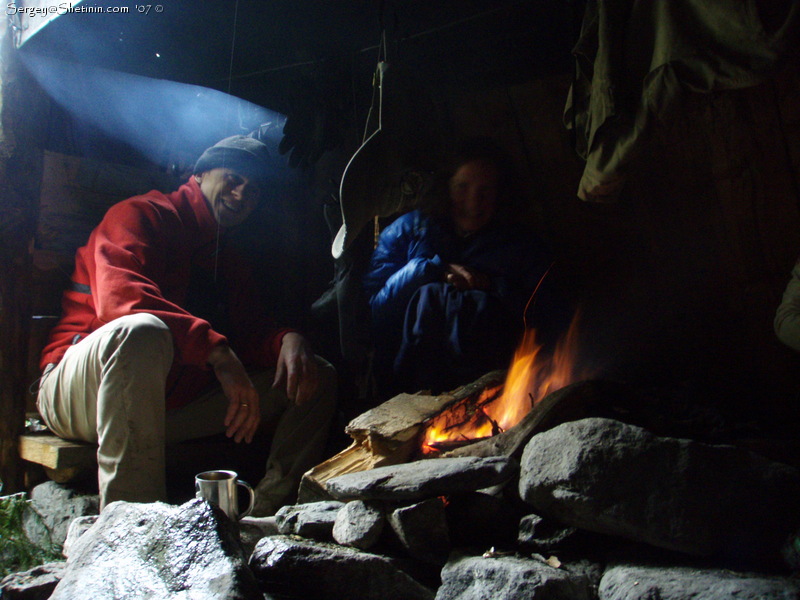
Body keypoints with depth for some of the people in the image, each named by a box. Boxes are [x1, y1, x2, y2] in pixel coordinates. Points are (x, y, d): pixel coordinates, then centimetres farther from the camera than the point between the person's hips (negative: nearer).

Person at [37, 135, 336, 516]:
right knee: (141, 332, -41)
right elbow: (120, 299, -21)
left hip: (176, 405, 7)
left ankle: (264, 522, -14)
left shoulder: (231, 262, 23)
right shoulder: (140, 215, -1)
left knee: (317, 377, 0)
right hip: (80, 394, -7)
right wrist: (217, 350, -31)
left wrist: (288, 340, -16)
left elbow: (252, 331, 9)